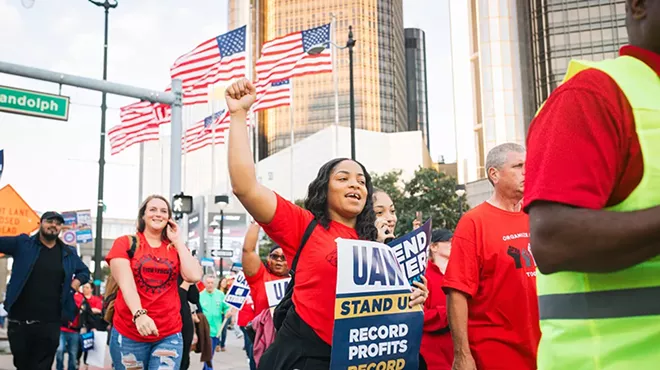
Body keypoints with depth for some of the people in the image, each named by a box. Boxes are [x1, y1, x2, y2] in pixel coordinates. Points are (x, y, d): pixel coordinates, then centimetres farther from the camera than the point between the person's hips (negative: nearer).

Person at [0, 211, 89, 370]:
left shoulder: (69, 253, 10)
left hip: (50, 323, 1)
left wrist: (78, 281, 2)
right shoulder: (22, 243, 3)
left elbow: (85, 271, 22)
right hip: (18, 321, -1)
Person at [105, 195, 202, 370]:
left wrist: (177, 241, -1)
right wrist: (139, 314, -26)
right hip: (128, 333, -1)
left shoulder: (177, 248, 10)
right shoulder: (125, 243, 4)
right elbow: (125, 282, -10)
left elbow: (194, 276, -7)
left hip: (169, 335, 1)